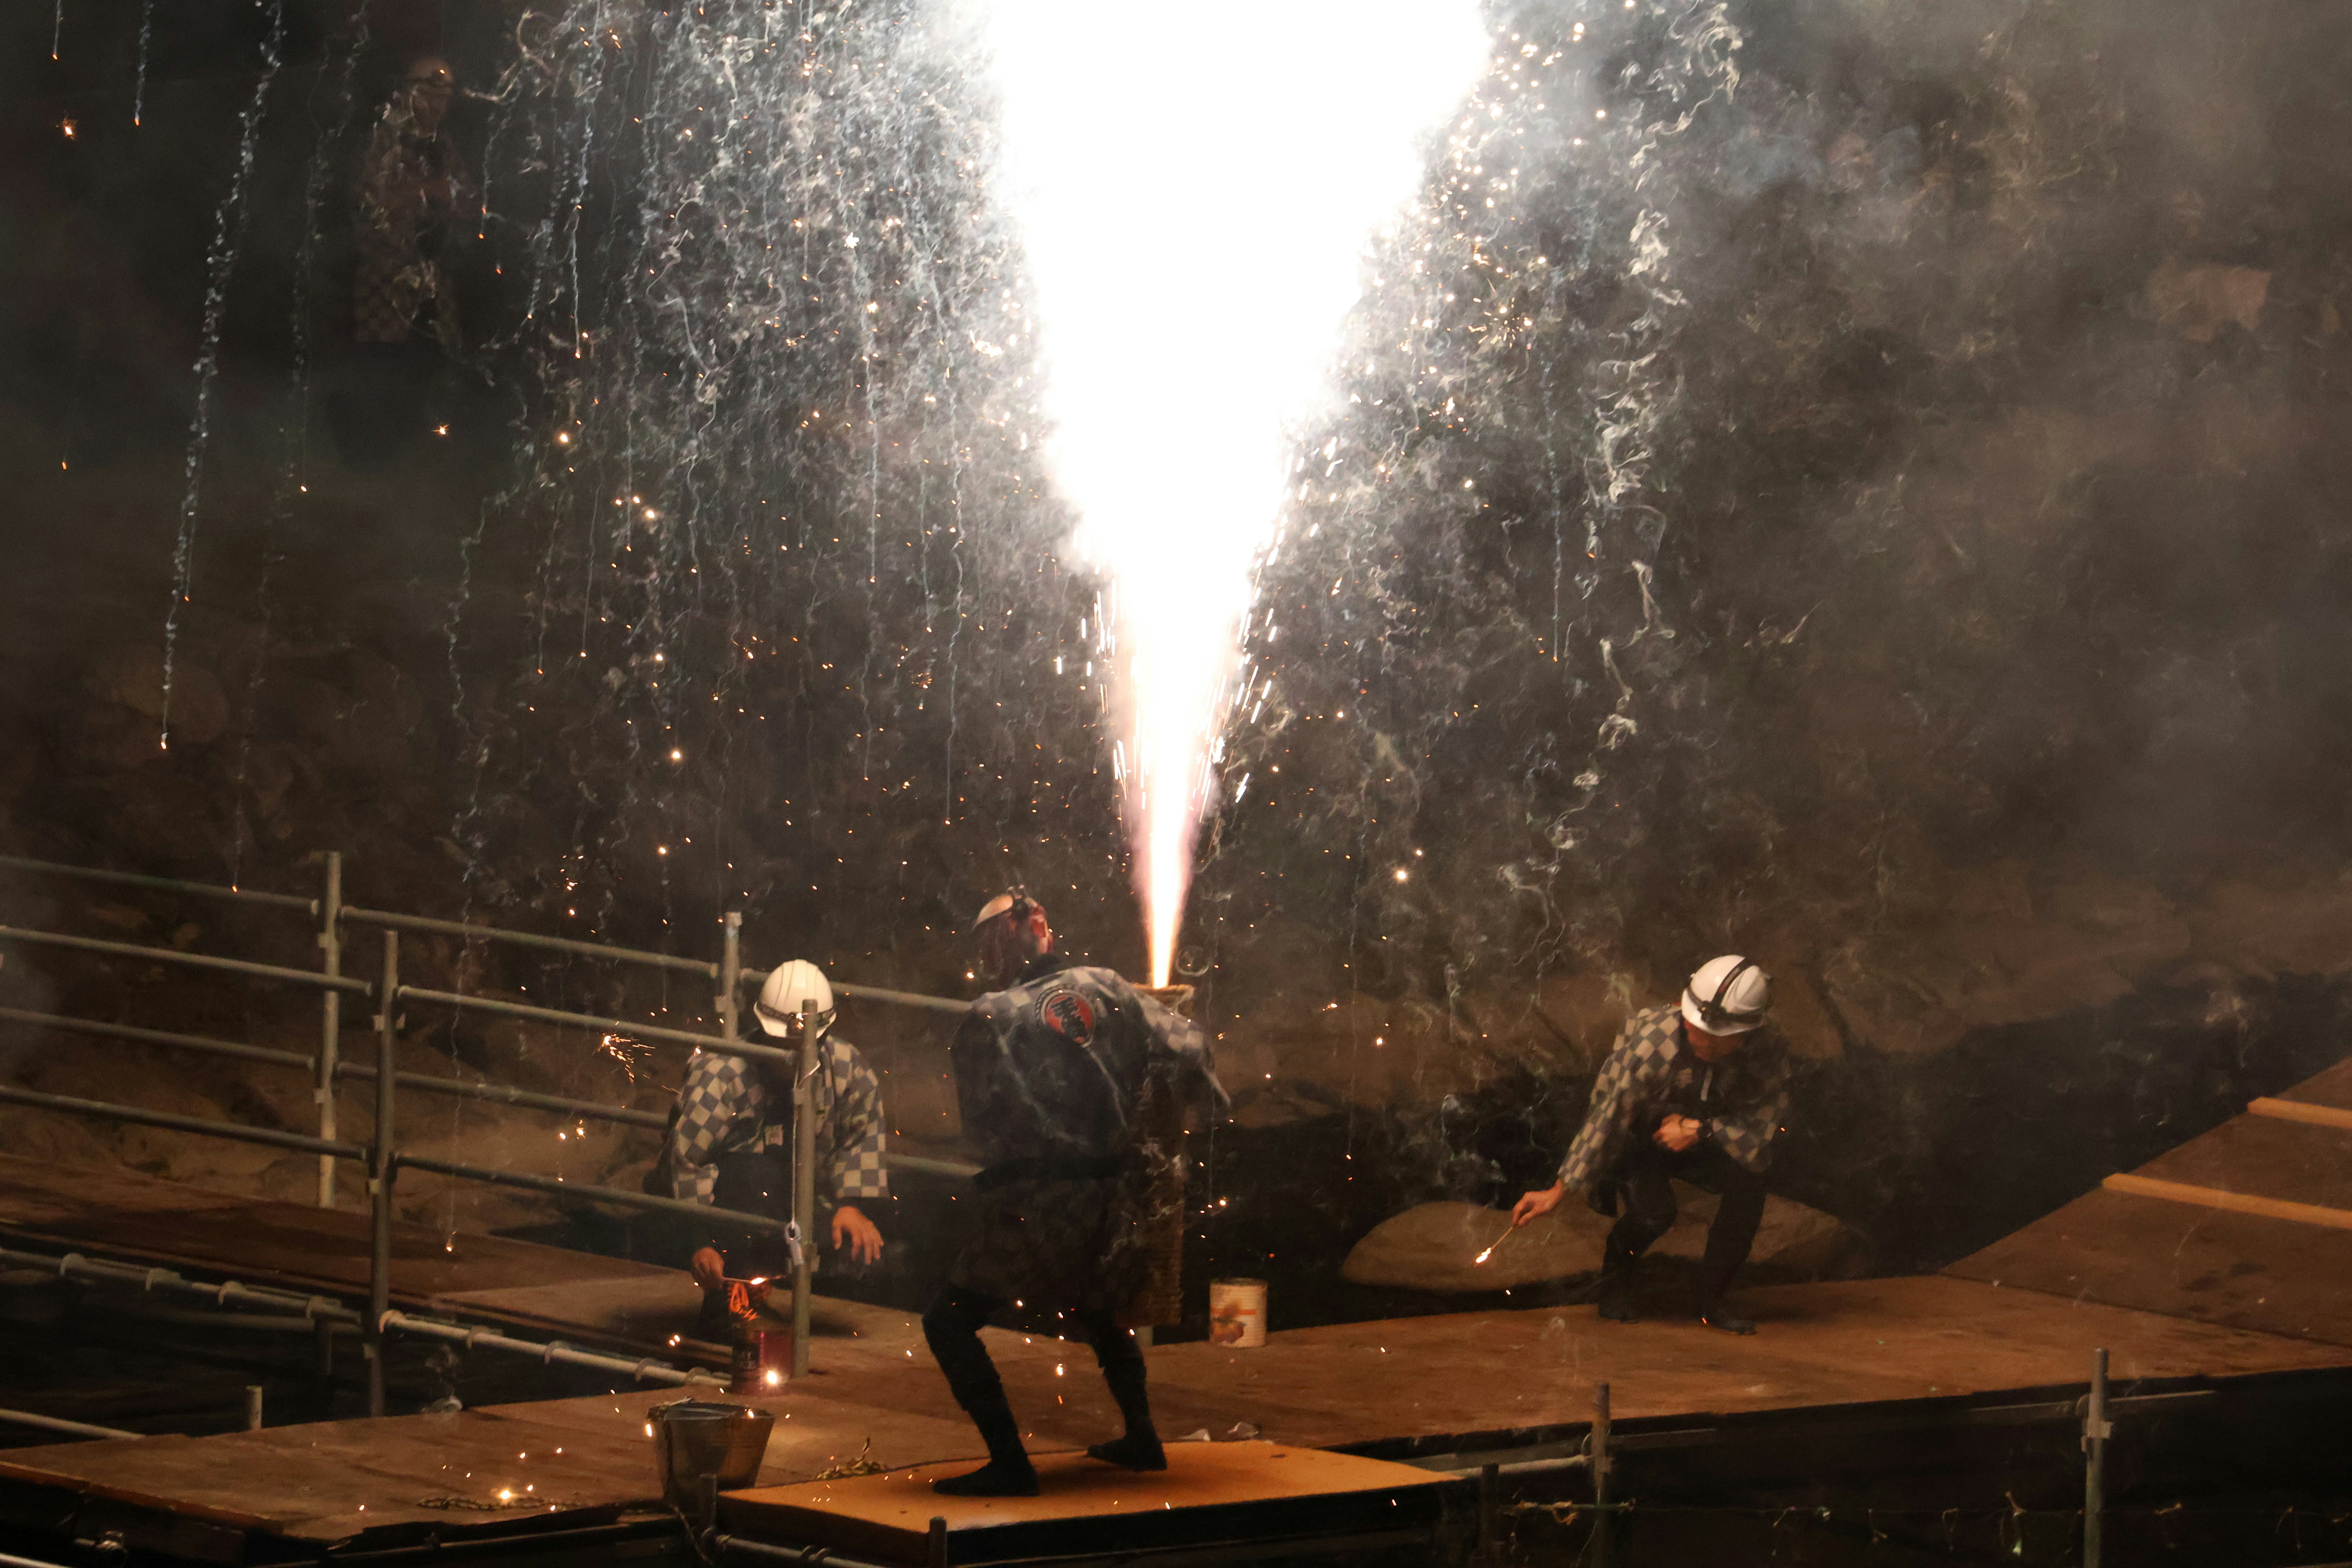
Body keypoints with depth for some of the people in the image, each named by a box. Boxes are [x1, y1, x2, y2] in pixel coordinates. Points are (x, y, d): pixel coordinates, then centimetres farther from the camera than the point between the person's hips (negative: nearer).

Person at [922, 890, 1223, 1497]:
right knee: (1099, 1309, 34)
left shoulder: (989, 1019, -6)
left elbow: (981, 1121, -3)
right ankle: (1142, 1439, 35)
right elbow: (1183, 1050, 13)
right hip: (1112, 1200, 6)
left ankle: (1009, 1463, -6)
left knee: (949, 1323, 3)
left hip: (1032, 1204, -6)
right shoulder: (1104, 990, 5)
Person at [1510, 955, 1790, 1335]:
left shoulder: (1769, 1051, -25)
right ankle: (1614, 1280, 8)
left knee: (1749, 1179, -27)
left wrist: (1700, 1130, -32)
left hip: (1701, 1142, 3)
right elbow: (1608, 1118, -26)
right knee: (1654, 1209, -30)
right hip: (1638, 1139, -3)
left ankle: (1711, 1301, -9)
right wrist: (1558, 1191, -23)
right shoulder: (1653, 1043, -33)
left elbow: (1764, 1125, -20)